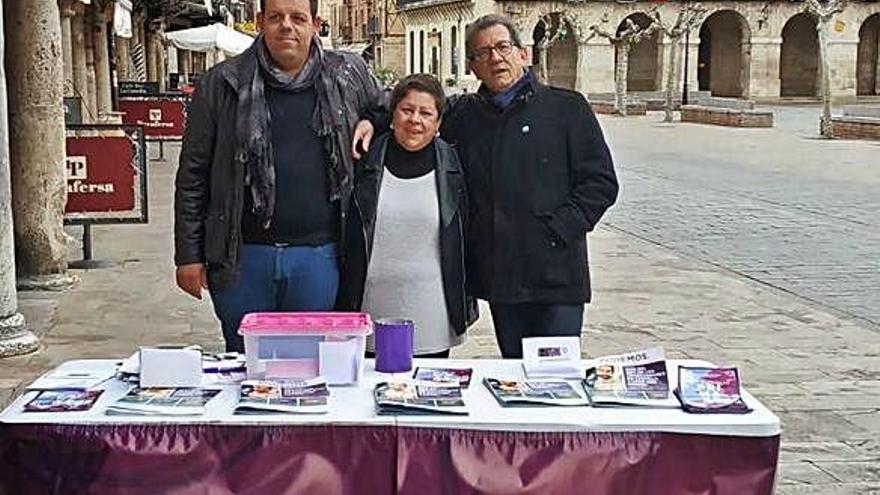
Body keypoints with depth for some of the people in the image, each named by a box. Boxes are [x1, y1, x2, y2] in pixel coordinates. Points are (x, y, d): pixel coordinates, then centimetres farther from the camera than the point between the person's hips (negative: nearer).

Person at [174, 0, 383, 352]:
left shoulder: (349, 78, 5)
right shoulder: (221, 85, 0)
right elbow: (193, 175, 2)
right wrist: (189, 255, -1)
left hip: (318, 254, 1)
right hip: (242, 256, 0)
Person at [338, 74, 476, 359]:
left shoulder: (451, 167, 3)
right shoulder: (367, 162, 2)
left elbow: (466, 238, 9)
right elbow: (348, 240, 8)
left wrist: (466, 305, 9)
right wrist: (343, 310, 7)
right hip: (373, 312, 0)